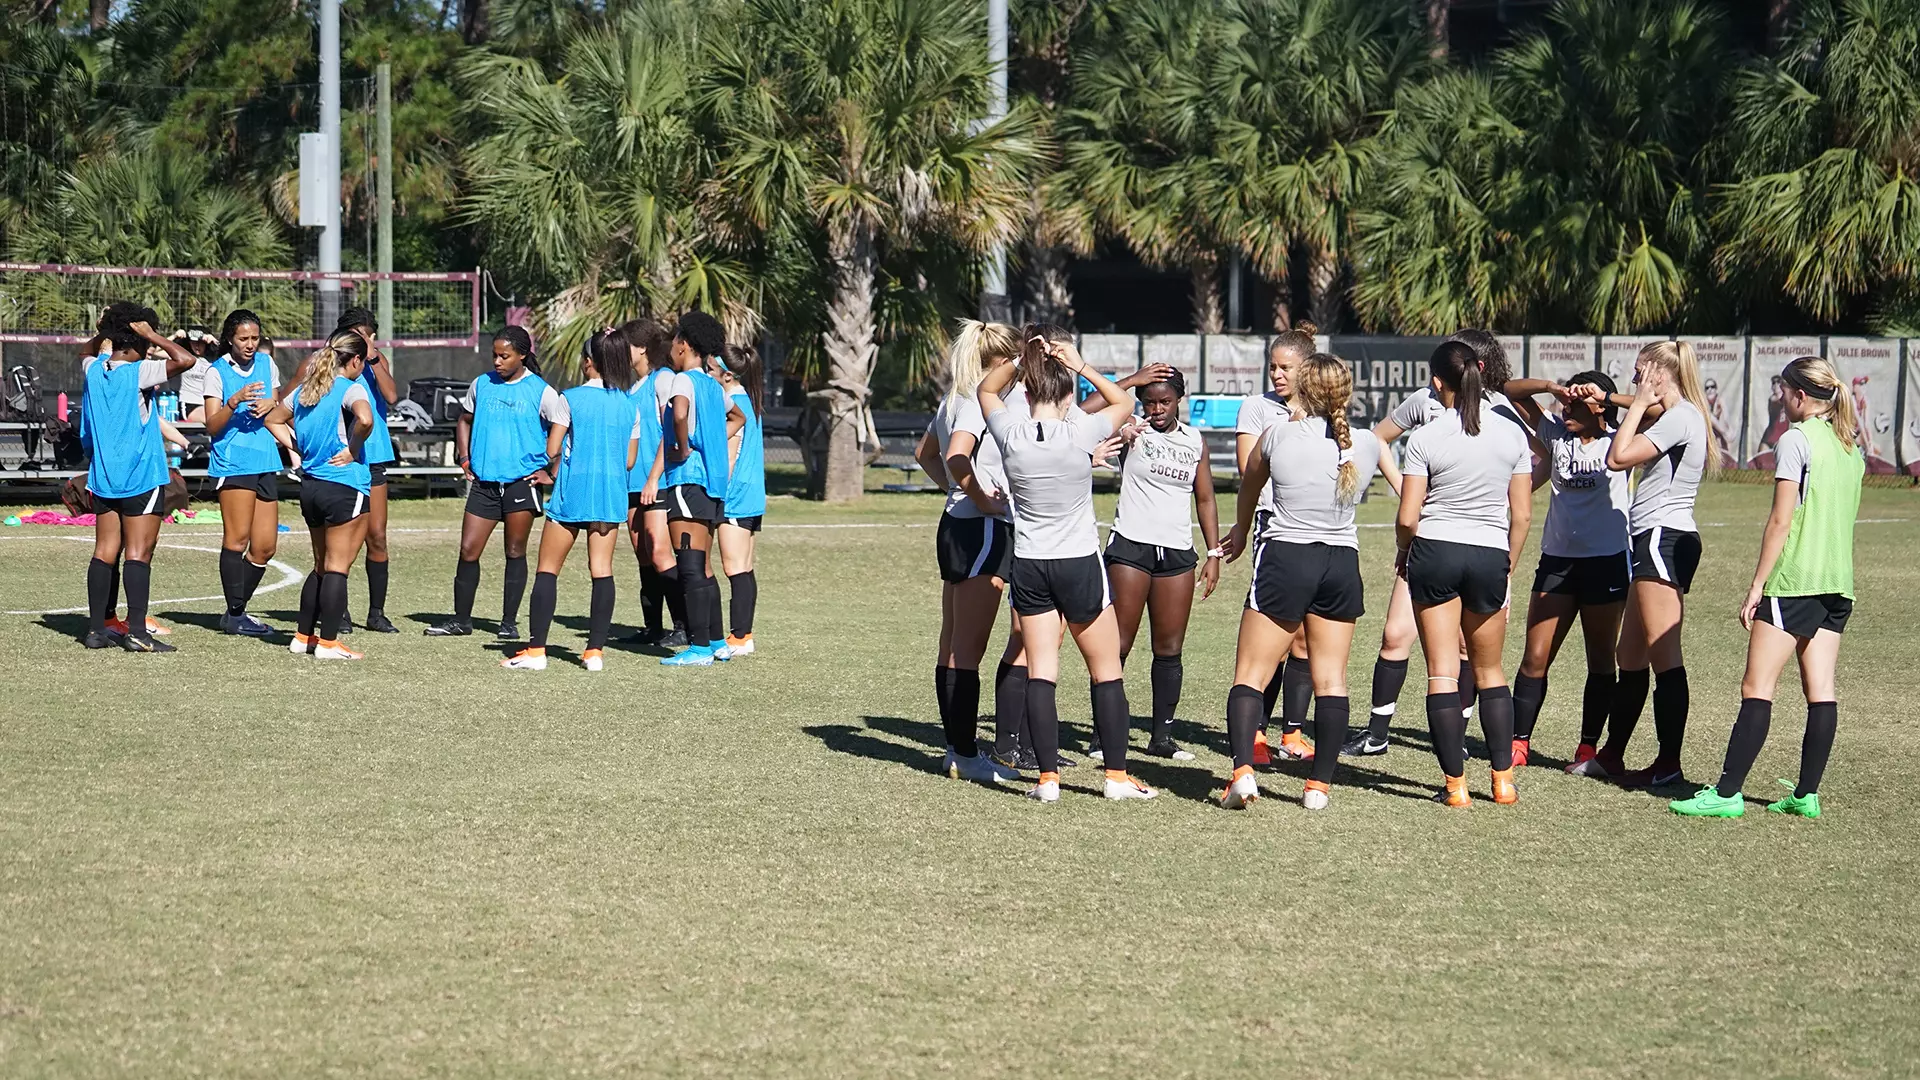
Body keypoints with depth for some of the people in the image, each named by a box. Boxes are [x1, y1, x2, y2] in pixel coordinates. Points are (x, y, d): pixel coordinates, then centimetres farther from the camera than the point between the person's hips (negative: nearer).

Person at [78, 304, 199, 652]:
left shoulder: (93, 370, 5)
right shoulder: (138, 372, -14)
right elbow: (184, 359, -22)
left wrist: (108, 333, 20)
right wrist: (152, 336, -12)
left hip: (103, 476, 7)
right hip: (141, 476, -7)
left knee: (105, 551, 10)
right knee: (139, 552, -6)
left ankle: (97, 628, 11)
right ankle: (136, 631, -10)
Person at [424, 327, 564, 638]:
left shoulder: (541, 391, -4)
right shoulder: (482, 384, 8)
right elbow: (465, 419, 23)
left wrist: (552, 472, -7)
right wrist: (464, 458, 12)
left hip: (522, 481, -4)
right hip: (483, 481, 4)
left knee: (515, 552, 2)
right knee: (468, 551, 1)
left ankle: (509, 622, 10)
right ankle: (461, 619, 12)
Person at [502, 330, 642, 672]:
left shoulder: (571, 399, -7)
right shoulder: (630, 405, 5)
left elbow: (552, 450, -6)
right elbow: (630, 461, 8)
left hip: (572, 491, -4)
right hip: (612, 495, 4)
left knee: (548, 569, 3)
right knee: (602, 571, 5)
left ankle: (536, 650, 0)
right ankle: (595, 650, 2)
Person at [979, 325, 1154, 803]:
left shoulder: (1011, 433, -8)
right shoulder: (1079, 435, -14)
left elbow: (986, 390, 14)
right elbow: (1124, 403, 6)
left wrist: (1021, 359, 2)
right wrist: (1083, 368, -1)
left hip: (1028, 566, 2)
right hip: (1080, 565, -2)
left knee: (1040, 672, 4)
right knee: (1106, 672, 8)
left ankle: (1048, 776, 0)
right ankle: (1117, 775, 10)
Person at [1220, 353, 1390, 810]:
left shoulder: (1279, 436, -5)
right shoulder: (1367, 445, 0)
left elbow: (1249, 484, 15)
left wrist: (1241, 531, 35)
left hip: (1285, 557, -3)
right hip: (1342, 563, 3)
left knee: (1251, 674, 1)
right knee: (1331, 678, 9)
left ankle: (1243, 770, -14)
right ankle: (1320, 784, 8)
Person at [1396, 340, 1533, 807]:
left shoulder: (1426, 438, -8)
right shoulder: (1511, 436, 2)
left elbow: (1407, 518, -8)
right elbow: (1522, 515, 4)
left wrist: (1405, 554, 12)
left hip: (1434, 554, -3)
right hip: (1490, 556, 3)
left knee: (1442, 672, 1)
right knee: (1489, 671, 17)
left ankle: (1455, 783, 0)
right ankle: (1503, 779, 14)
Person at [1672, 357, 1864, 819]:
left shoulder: (1797, 439, -8)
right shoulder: (1851, 447, 15)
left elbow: (1781, 520, -12)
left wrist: (1757, 585, -10)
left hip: (1794, 579, -8)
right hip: (1838, 582, 8)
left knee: (1757, 689, -8)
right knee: (1821, 690, 5)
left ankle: (1727, 793, -11)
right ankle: (1807, 793, 5)